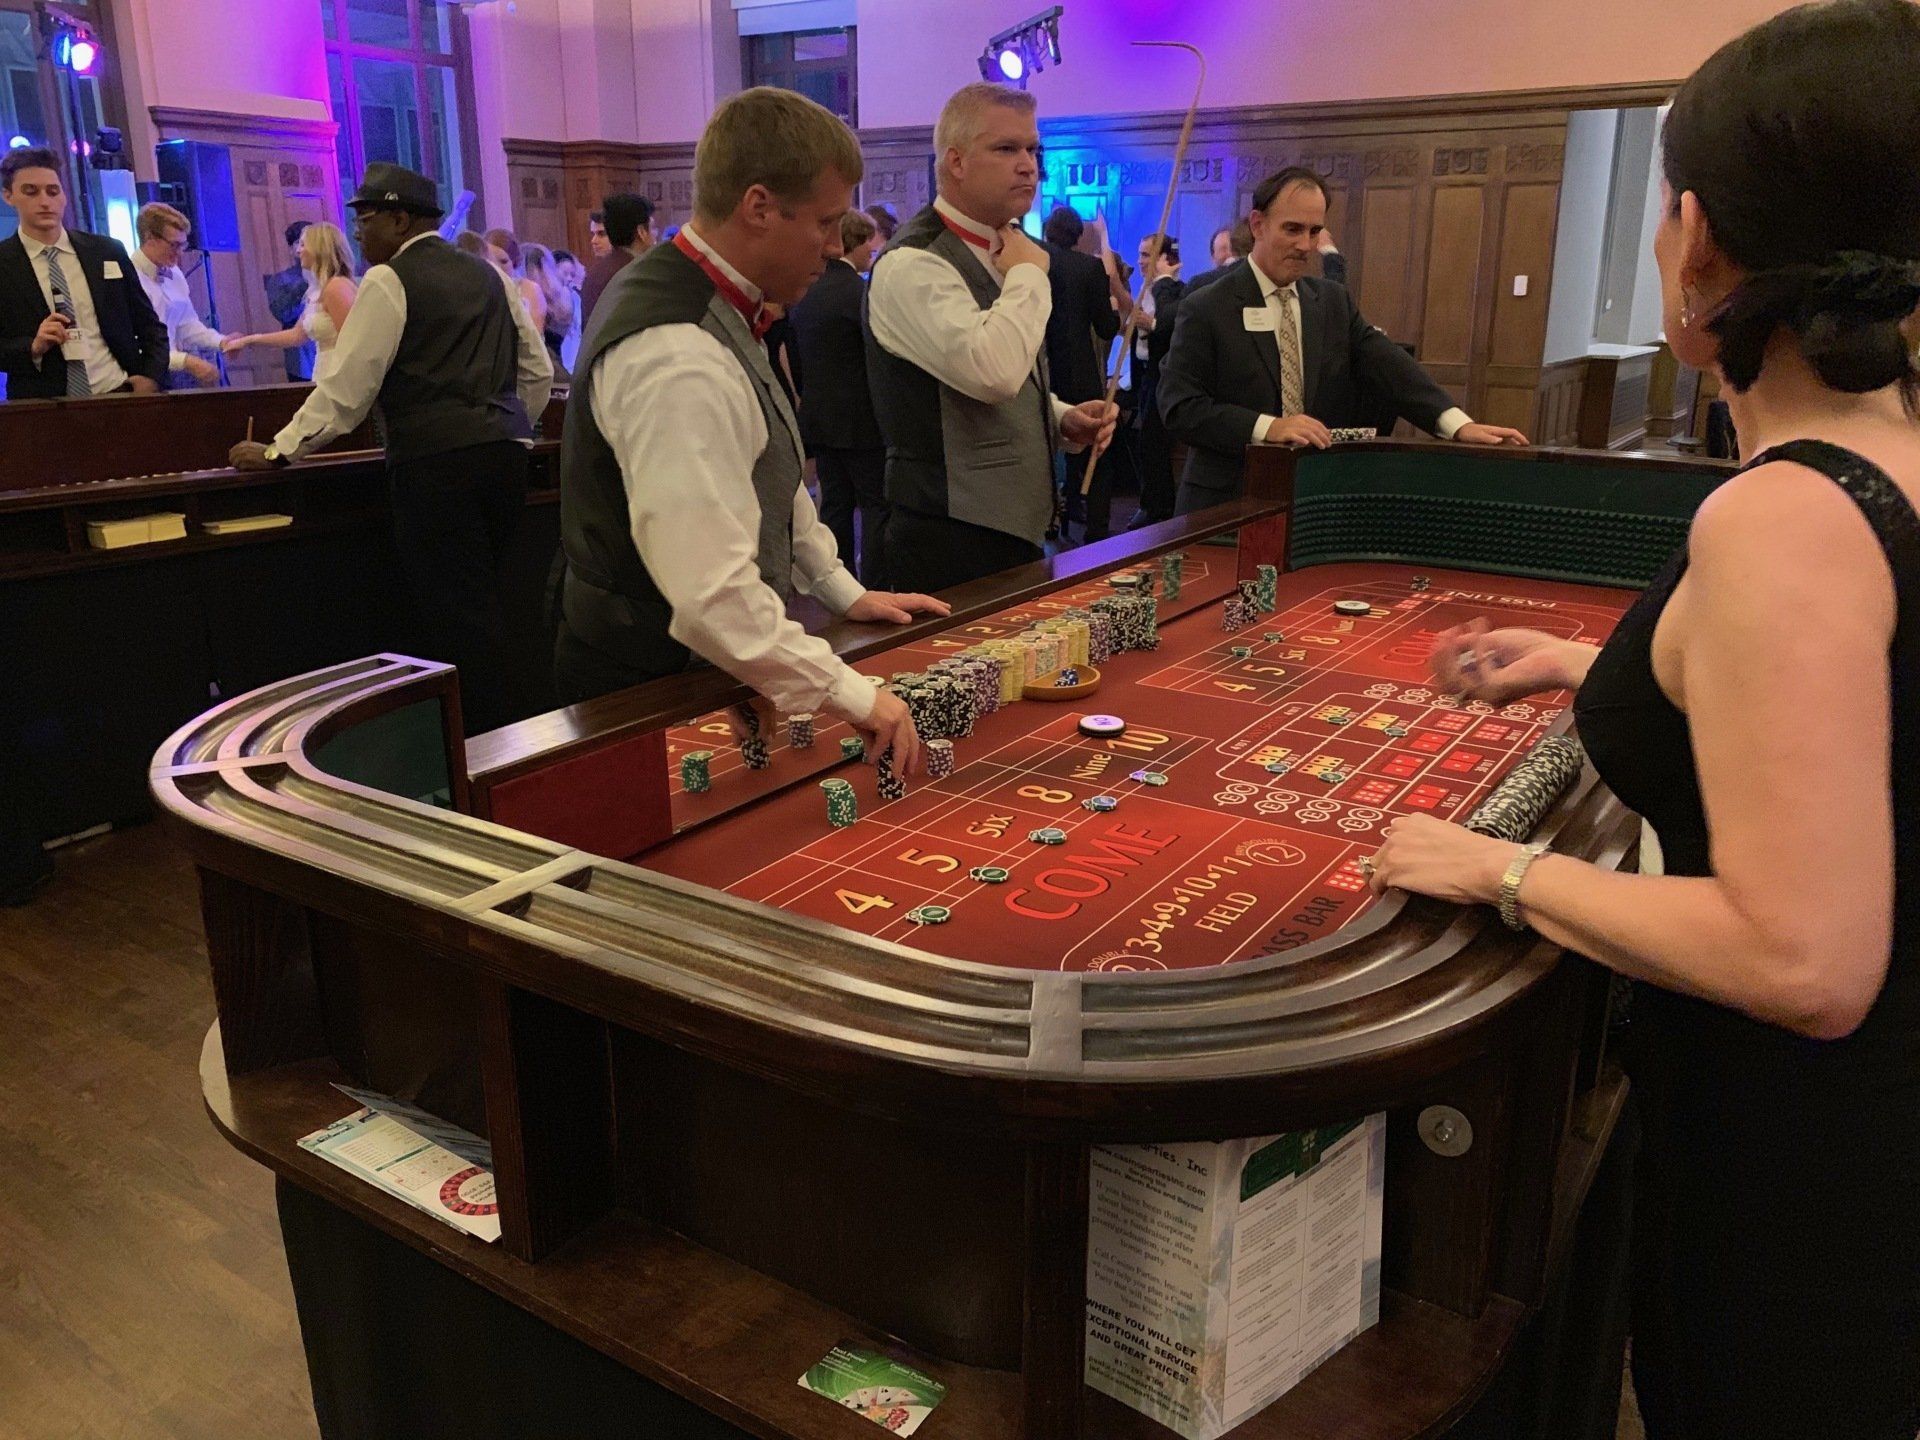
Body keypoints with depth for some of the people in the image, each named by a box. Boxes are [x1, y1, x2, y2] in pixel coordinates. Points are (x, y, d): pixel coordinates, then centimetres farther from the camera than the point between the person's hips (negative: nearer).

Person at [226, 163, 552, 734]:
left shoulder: (388, 281, -2)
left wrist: (279, 452, 3)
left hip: (434, 464, -7)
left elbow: (346, 386, -5)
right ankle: (502, 730, 20)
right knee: (478, 606, 15)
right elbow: (538, 370, 19)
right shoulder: (488, 275, 16)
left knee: (453, 612, -1)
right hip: (504, 453, 7)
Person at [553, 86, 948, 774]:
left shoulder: (705, 306, 6)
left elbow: (767, 481, 17)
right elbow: (711, 594, -33)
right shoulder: (678, 361, -28)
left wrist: (845, 591, 16)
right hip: (653, 685, -9)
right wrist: (850, 693, -26)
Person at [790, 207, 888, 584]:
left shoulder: (804, 290, 8)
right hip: (861, 420, -8)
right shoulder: (860, 291, -16)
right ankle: (875, 590, 1)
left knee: (835, 504, 12)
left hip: (818, 415, 8)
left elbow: (797, 357, 14)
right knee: (877, 505, 0)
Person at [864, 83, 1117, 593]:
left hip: (1015, 528, 9)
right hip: (953, 545, -9)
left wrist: (1063, 418, 6)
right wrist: (1029, 274, -16)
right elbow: (991, 371, -32)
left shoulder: (999, 252, 15)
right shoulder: (912, 264, -16)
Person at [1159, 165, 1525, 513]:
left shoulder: (1335, 301, 9)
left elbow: (1386, 365, -2)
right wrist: (1267, 427, -27)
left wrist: (1460, 424, -16)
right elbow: (1180, 408, -14)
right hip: (1225, 506, -4)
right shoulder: (1205, 309, -6)